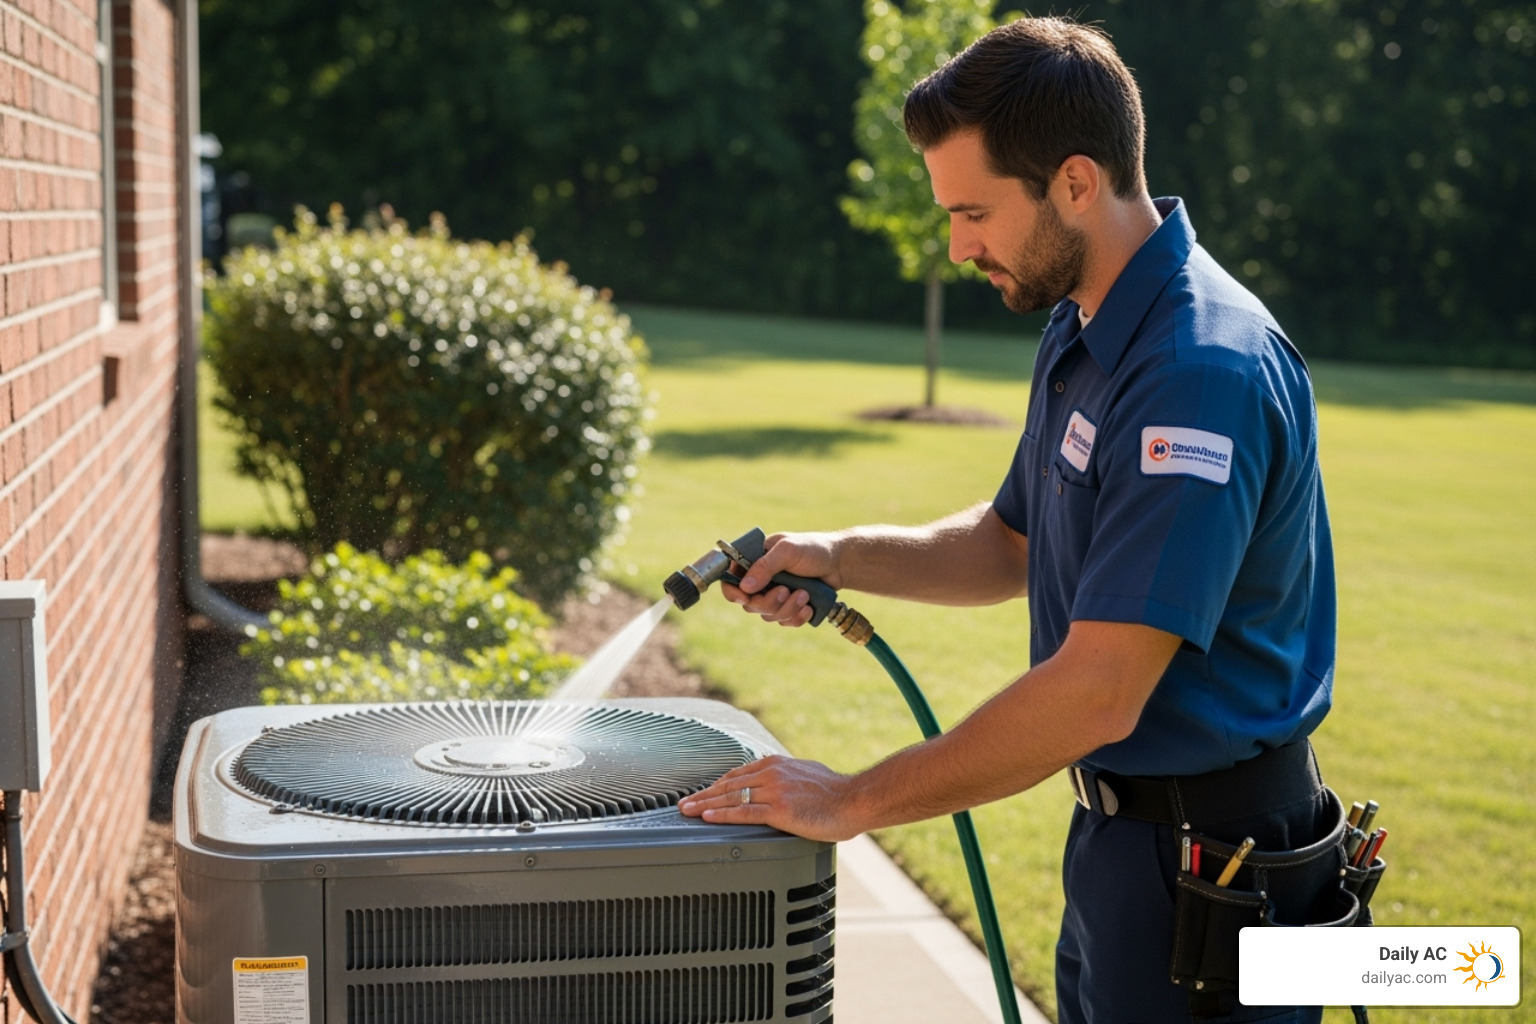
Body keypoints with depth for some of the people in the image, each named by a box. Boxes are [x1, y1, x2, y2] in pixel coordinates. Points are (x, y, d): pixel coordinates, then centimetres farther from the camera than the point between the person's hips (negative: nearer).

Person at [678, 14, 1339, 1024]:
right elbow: (1013, 543, 20)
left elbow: (1099, 694, -29)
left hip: (1204, 853, -9)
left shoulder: (1204, 372, -26)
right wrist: (837, 557, 3)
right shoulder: (1082, 332, 7)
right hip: (1120, 827, 9)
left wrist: (854, 801, -22)